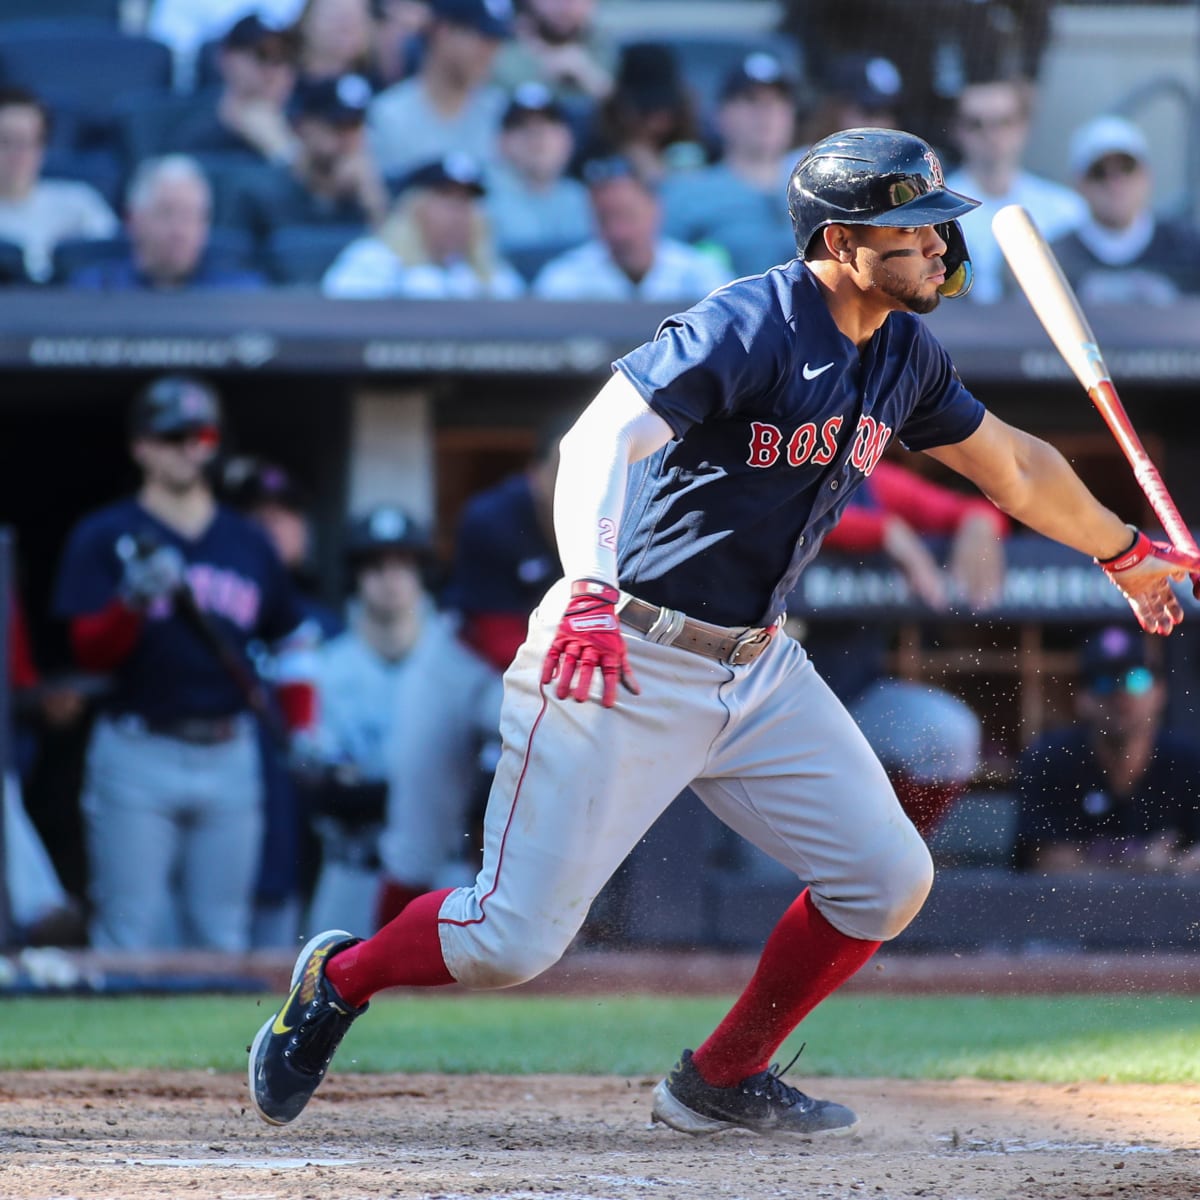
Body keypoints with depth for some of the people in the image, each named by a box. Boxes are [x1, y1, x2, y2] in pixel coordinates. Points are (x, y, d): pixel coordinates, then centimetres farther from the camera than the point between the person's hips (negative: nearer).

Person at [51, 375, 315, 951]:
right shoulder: (104, 537, 1)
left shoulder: (248, 544, 13)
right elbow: (90, 650, -7)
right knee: (130, 934, -6)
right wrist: (134, 602, -25)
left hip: (229, 756, 4)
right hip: (138, 757, -4)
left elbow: (289, 643, 21)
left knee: (222, 938, 6)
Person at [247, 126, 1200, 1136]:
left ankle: (724, 1080, 18)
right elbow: (603, 437, -30)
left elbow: (1012, 465, 24)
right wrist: (590, 589, -44)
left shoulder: (904, 356, 6)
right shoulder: (750, 329, -19)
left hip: (759, 669, 8)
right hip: (628, 663, -8)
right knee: (514, 940, -9)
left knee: (888, 878, 1)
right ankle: (339, 978, 20)